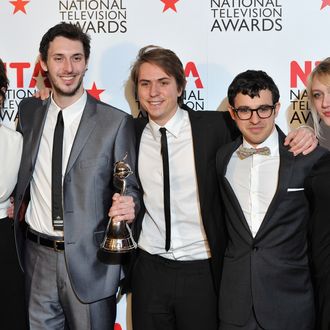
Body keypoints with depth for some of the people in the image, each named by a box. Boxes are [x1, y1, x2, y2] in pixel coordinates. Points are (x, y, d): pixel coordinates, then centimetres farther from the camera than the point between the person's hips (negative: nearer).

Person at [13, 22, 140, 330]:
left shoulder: (117, 122, -7)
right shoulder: (28, 111, 6)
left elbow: (130, 188, -2)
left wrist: (128, 206, -23)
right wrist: (17, 201, 7)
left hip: (89, 259, -3)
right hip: (37, 255, 4)